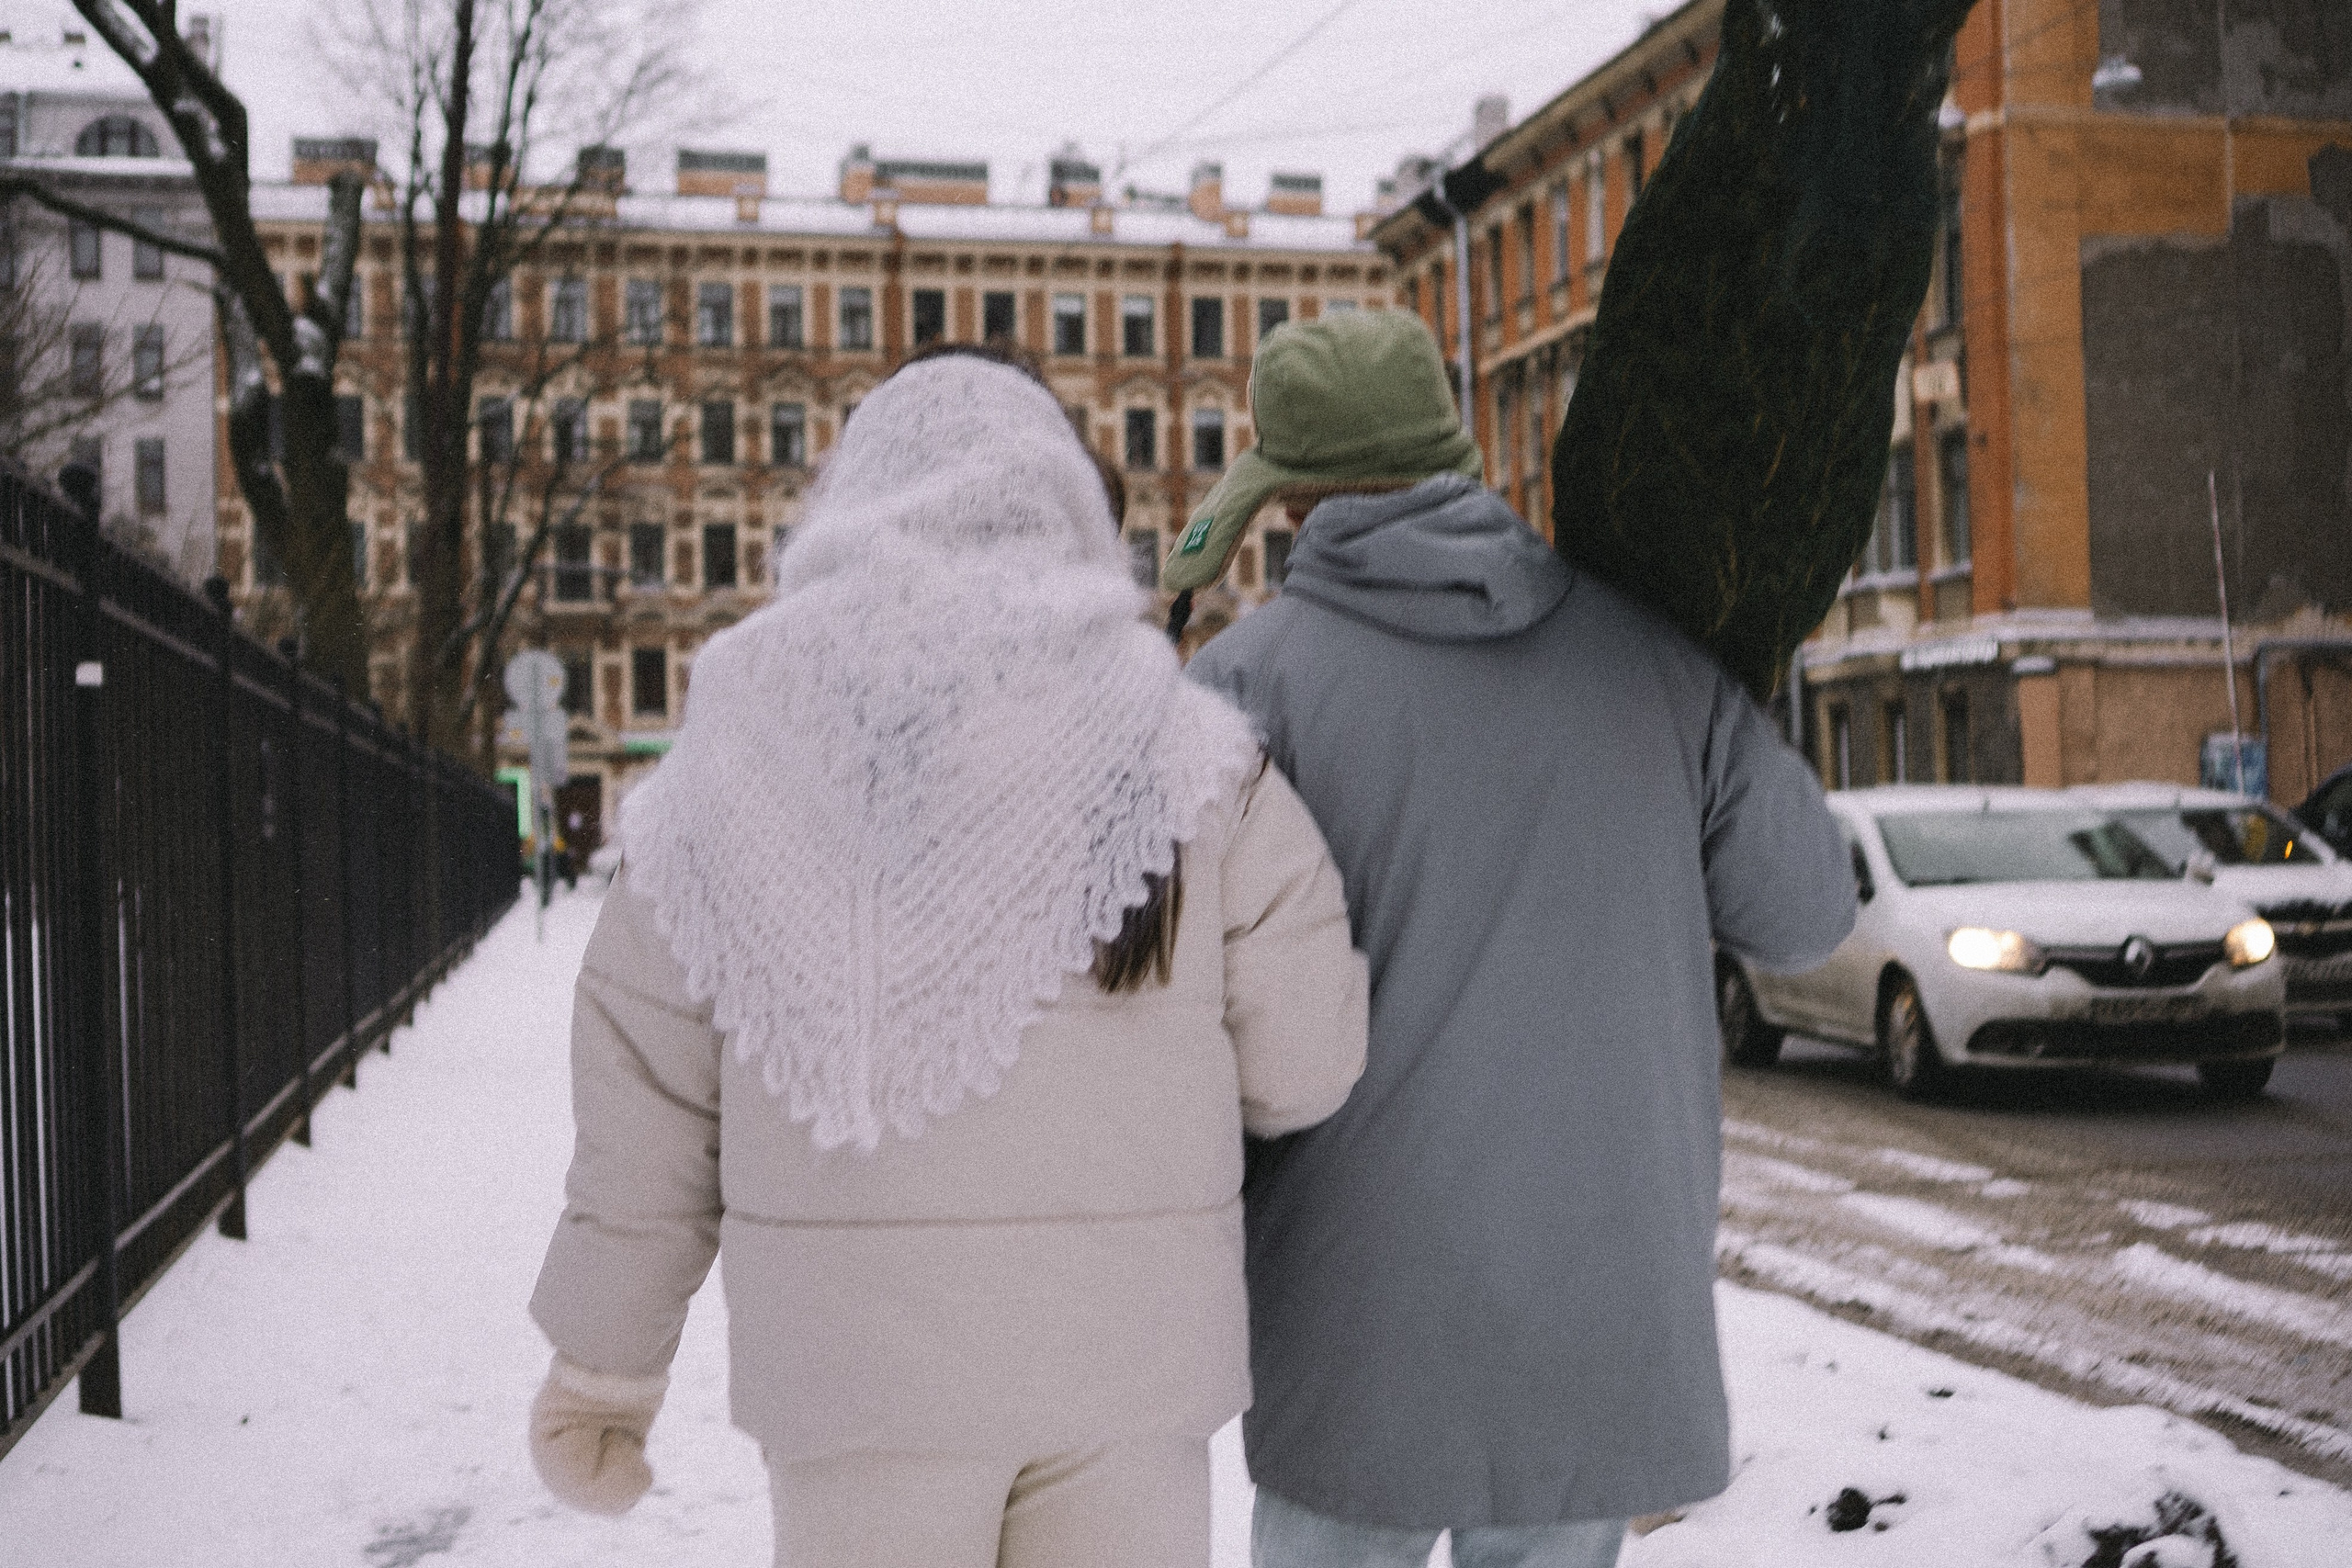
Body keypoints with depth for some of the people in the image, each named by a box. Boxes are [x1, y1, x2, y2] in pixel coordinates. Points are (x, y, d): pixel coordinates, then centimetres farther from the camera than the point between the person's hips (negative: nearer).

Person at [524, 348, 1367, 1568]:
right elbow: (1302, 1060, -4)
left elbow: (650, 1093, 2)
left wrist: (604, 1363, 13)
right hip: (1125, 1355, 0)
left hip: (855, 1361, 0)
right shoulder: (1178, 755, -4)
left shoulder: (745, 758, -2)